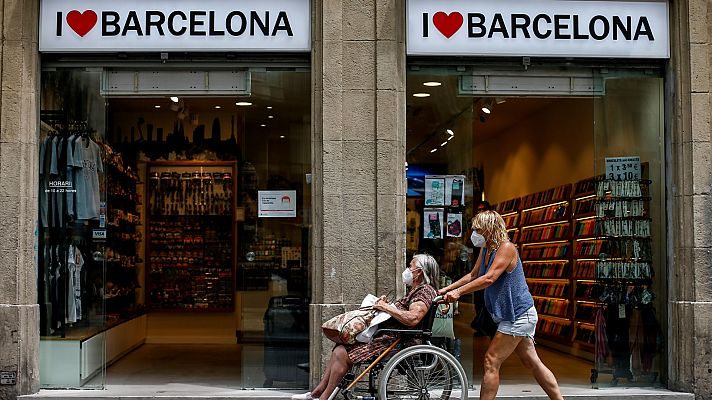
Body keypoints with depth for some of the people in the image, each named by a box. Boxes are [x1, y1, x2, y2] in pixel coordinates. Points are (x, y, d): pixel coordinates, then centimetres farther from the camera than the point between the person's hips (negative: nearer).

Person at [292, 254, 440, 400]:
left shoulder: (425, 291, -13)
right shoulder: (415, 290, 20)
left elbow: (412, 319, -28)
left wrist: (387, 307, -18)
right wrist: (384, 305, 6)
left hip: (390, 340, -11)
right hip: (384, 334, 11)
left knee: (341, 353, -15)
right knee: (339, 349, 7)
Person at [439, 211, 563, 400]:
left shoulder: (506, 248, -18)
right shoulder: (485, 250, 10)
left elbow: (489, 278, -28)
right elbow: (473, 276, 17)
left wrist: (459, 291, -29)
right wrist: (447, 289, 8)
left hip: (518, 315, -10)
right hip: (515, 315, 10)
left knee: (491, 361, -8)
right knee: (532, 362, 13)